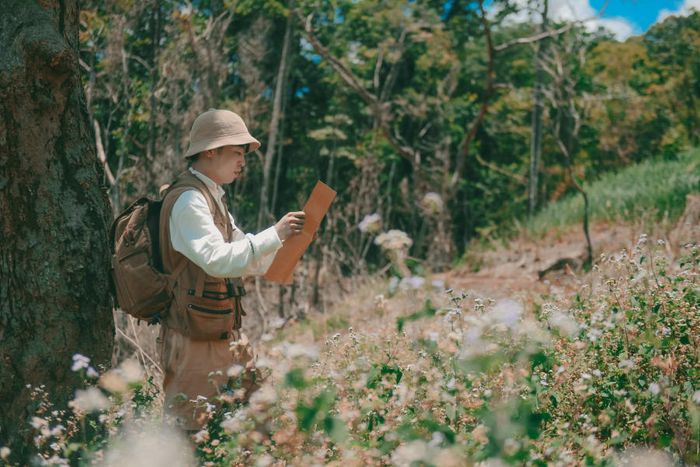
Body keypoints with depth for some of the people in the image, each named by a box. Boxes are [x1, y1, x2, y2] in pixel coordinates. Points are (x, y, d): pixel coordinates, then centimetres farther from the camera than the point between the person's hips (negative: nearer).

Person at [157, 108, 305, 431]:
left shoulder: (211, 197, 17)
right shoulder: (188, 199, -14)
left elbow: (249, 262, 18)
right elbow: (216, 259, -27)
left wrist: (286, 240, 3)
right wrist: (274, 235, -24)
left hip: (225, 334, 10)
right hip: (196, 339, -10)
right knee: (196, 429, -3)